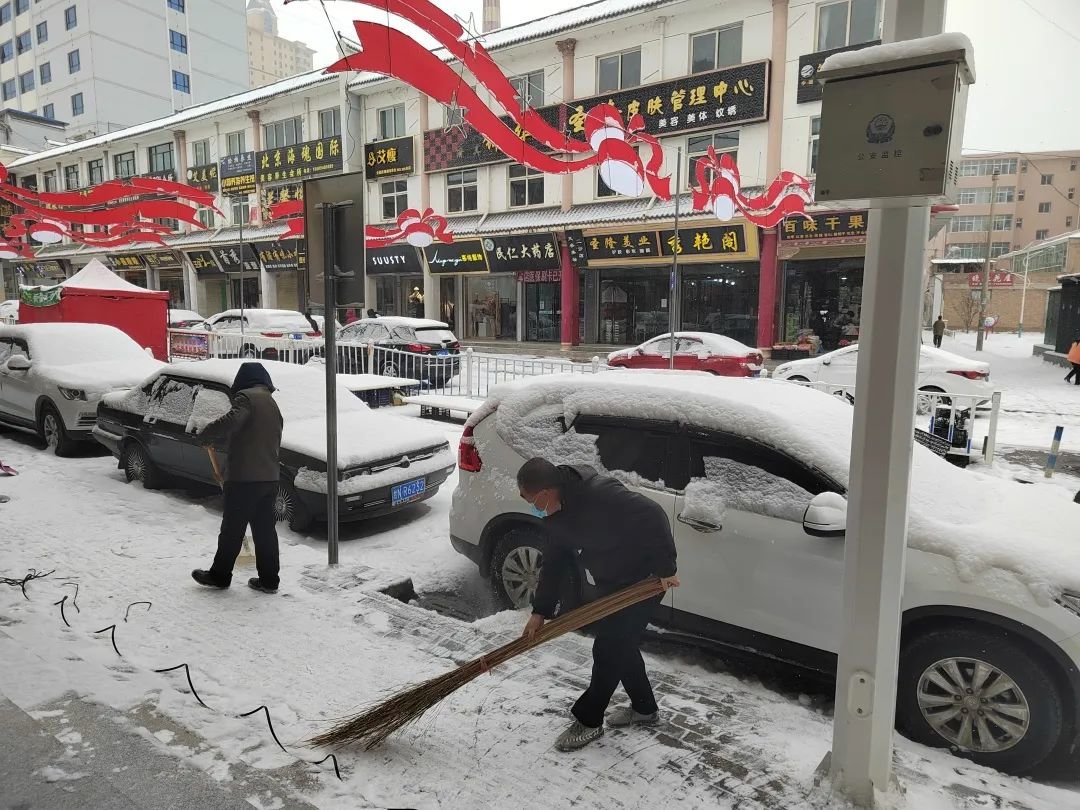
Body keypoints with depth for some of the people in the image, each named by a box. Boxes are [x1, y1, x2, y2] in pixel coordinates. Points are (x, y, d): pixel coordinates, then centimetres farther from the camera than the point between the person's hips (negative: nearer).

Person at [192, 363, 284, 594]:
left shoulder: (247, 397, -7)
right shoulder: (272, 404, 20)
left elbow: (232, 420, -27)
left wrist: (206, 434, -11)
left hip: (244, 478, -8)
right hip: (270, 477, 8)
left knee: (232, 529, 5)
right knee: (265, 529, 10)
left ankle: (219, 575, 18)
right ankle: (269, 580, 14)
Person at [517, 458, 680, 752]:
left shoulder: (598, 494, -33)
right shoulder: (555, 516, -4)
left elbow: (652, 515, -33)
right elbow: (554, 564, 4)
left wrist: (665, 567, -27)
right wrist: (541, 611, 1)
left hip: (644, 579, -9)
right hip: (611, 581, 9)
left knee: (608, 649, -2)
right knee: (620, 644, 18)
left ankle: (588, 719, 16)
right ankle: (644, 708, 38)